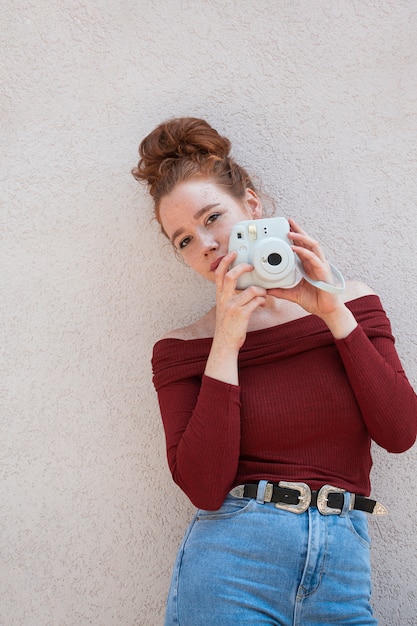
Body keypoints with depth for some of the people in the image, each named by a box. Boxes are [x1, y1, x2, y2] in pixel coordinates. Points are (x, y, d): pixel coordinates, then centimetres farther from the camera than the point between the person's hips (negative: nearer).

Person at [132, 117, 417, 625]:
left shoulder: (350, 304, 3)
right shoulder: (182, 349, -3)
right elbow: (204, 488, -12)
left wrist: (332, 312, -10)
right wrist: (226, 346, -15)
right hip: (232, 560, -1)